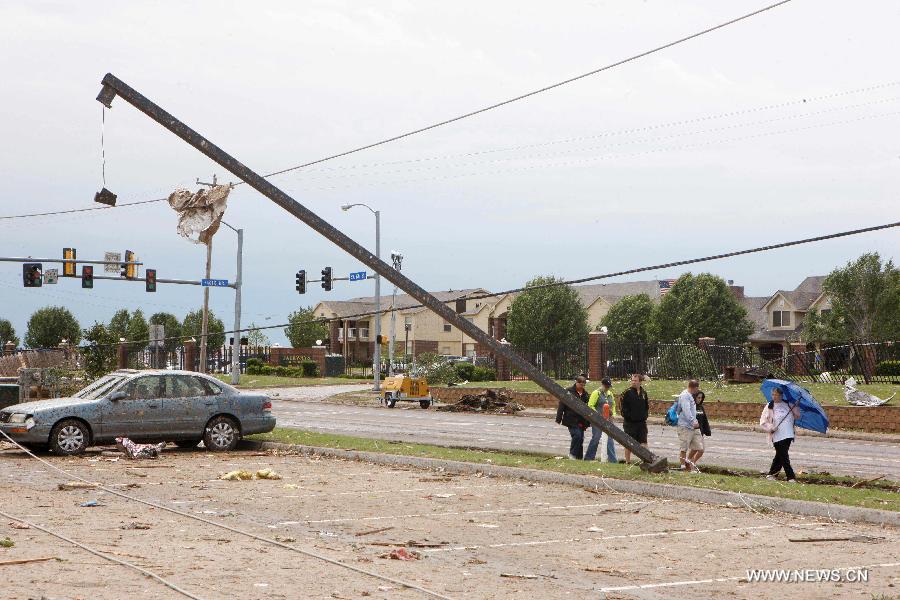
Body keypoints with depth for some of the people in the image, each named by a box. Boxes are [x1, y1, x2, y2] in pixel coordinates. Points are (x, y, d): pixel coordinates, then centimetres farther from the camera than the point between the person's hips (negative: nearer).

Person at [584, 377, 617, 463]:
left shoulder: (610, 394, 15)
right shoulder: (596, 393, -6)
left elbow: (613, 405, 29)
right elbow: (590, 405, -11)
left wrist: (613, 413, 13)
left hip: (608, 420, 6)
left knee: (610, 439, -1)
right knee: (595, 438, 0)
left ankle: (612, 459, -1)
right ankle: (588, 458, 14)